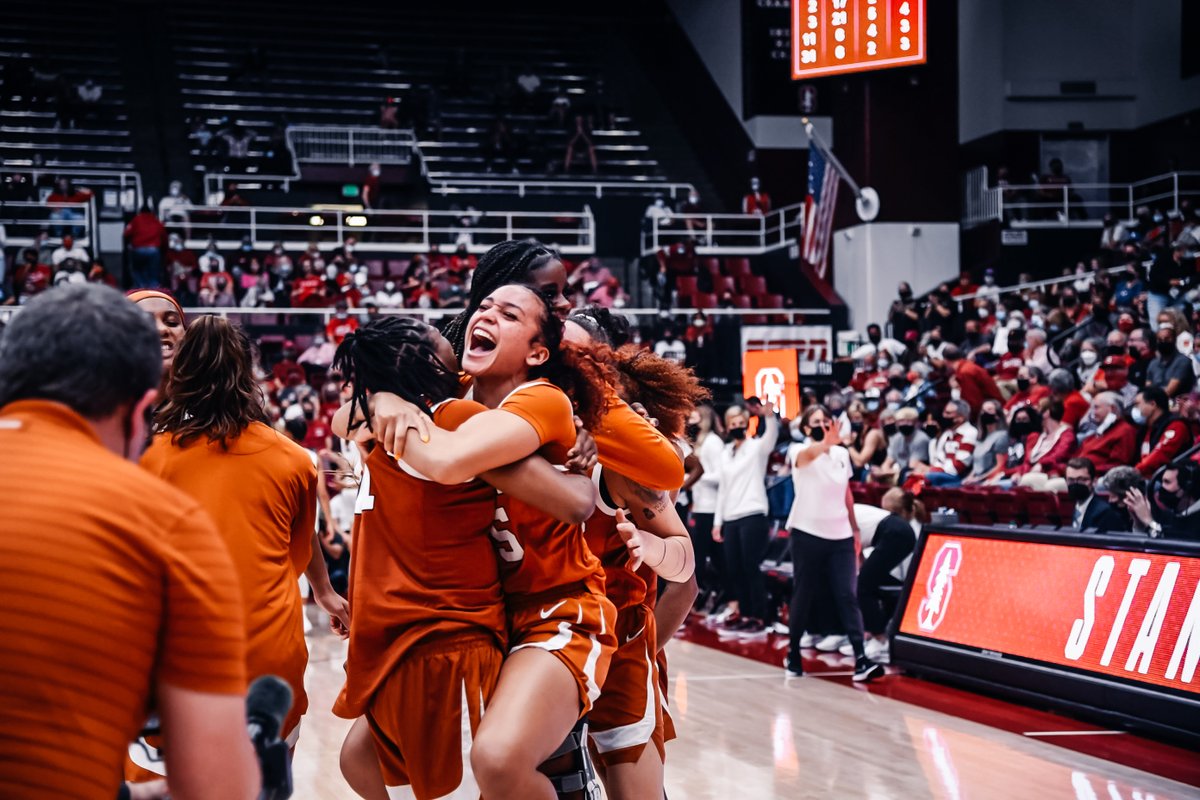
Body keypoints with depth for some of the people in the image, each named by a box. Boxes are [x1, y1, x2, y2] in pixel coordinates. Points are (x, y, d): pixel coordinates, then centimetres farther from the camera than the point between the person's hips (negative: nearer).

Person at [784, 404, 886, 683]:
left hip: (841, 536, 4)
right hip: (807, 534, -4)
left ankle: (860, 659, -9)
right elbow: (810, 452, -35)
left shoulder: (842, 454, 9)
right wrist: (826, 443, -55)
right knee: (802, 595, 6)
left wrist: (855, 529, 15)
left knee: (848, 596, -4)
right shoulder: (799, 452, -9)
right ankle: (793, 653, 22)